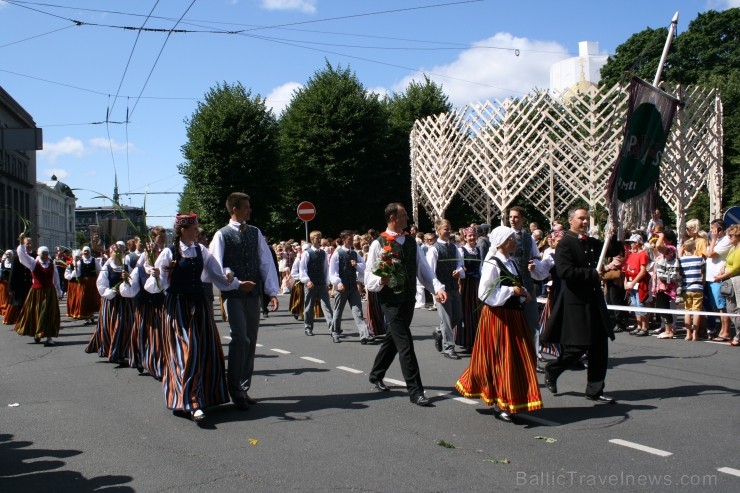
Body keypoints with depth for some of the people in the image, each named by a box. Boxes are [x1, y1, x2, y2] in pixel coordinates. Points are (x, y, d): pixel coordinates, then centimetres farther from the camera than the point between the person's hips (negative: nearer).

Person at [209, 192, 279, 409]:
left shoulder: (255, 232, 10)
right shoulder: (222, 235, -2)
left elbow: (266, 261, 6)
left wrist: (272, 291, -2)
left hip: (254, 294, 5)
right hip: (233, 294, -5)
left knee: (251, 341, 9)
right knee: (240, 338, -15)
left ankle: (243, 388, 20)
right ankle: (235, 388, -2)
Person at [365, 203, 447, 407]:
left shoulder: (411, 243, 11)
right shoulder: (379, 243, -8)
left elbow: (424, 269, 5)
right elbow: (369, 279, -8)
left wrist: (437, 288, -10)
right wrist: (381, 280, -30)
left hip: (409, 300, 7)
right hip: (391, 301, -7)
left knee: (394, 340, 19)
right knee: (405, 344, -9)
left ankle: (376, 375, 38)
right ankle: (415, 391, -4)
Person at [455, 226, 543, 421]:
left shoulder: (511, 263, 13)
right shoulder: (492, 264, -14)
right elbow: (485, 293, -20)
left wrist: (522, 292, 3)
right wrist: (511, 291, -19)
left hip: (513, 315, 9)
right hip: (497, 316, -8)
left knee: (518, 357, 10)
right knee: (500, 359, -2)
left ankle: (513, 400, 23)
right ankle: (500, 404, 9)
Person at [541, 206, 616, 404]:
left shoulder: (594, 244, 14)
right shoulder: (565, 244, -9)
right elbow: (565, 271, -20)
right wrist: (593, 273, -17)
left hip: (595, 303, 7)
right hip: (575, 303, -7)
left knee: (599, 347, 7)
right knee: (577, 347, -4)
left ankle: (595, 390, 16)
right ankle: (551, 370, 22)